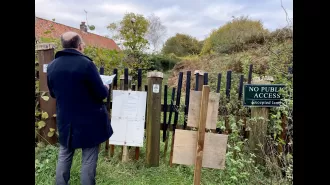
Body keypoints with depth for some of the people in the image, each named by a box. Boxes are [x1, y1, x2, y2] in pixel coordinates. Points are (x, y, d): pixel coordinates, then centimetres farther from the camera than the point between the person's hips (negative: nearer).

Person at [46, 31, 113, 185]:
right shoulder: (86, 63, -18)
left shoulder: (51, 66, 1)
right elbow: (101, 93, -13)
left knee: (64, 155, 21)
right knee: (89, 158, 7)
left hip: (65, 120, 6)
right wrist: (106, 88, 8)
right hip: (89, 121, -5)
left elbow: (53, 93, 14)